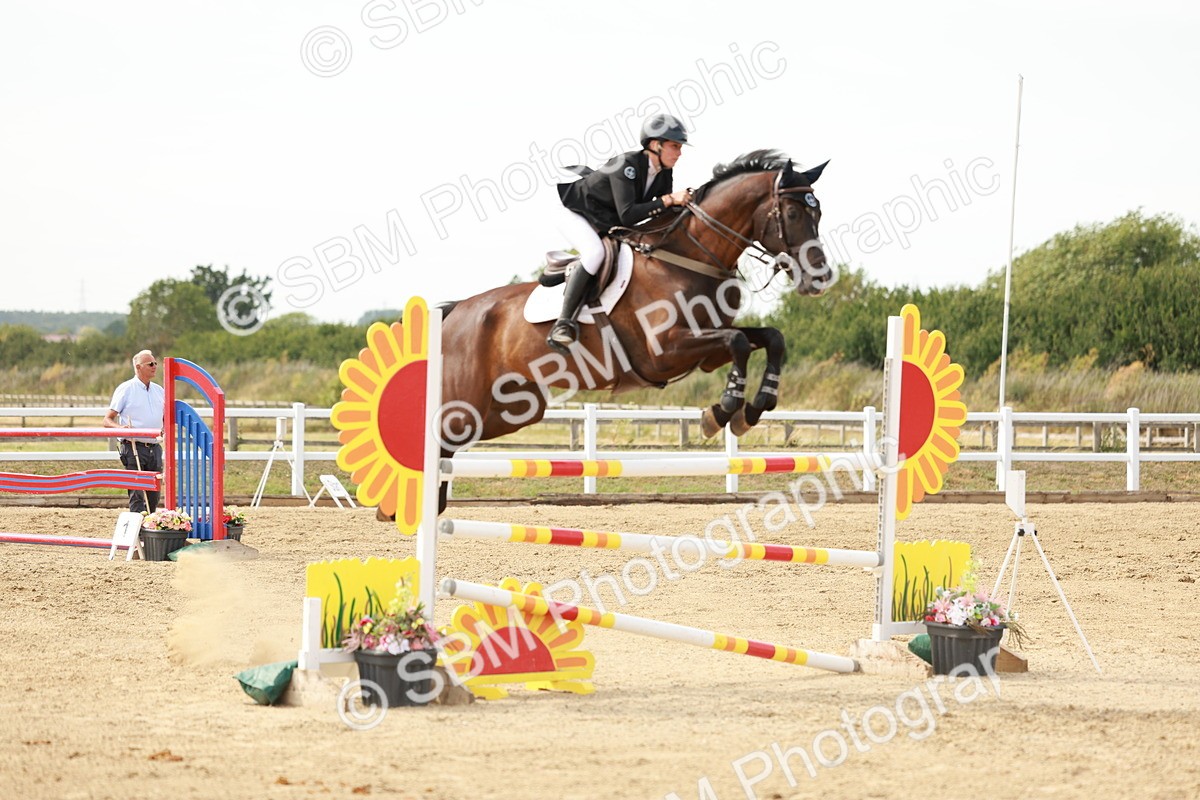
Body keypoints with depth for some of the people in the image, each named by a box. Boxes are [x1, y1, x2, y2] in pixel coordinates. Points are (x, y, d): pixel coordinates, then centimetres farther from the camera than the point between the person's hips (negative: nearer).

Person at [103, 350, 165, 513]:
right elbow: (107, 420, -3)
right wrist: (121, 427, -24)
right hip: (134, 448, -6)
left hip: (154, 448, 6)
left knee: (153, 496, 7)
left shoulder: (159, 391, 15)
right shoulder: (125, 389, -2)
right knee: (137, 494, -12)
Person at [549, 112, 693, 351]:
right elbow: (627, 215, -40)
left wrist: (682, 203, -22)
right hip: (576, 215, -9)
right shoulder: (627, 165, -31)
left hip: (608, 224, 9)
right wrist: (667, 200, -39)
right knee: (595, 252, -35)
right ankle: (563, 323, -35)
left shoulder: (663, 173, -7)